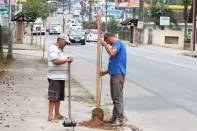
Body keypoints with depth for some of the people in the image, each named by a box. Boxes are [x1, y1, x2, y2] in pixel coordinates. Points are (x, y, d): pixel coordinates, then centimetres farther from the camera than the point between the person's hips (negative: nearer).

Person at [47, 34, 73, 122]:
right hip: (54, 77, -10)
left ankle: (57, 114, 19)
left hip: (61, 77, 10)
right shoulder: (53, 49, -11)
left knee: (59, 97, 12)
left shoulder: (60, 49, 21)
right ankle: (50, 116, -8)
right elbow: (56, 61, -23)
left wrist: (67, 60, 7)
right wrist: (66, 60, -18)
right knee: (53, 97, -9)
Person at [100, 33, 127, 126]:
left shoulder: (118, 43, -9)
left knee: (118, 97, -8)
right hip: (114, 74, 10)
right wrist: (106, 71, 27)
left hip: (118, 74, -10)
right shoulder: (115, 45, 21)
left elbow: (112, 53, -28)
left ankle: (120, 119, -6)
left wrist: (105, 44, -13)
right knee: (114, 97, 14)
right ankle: (115, 116, 21)